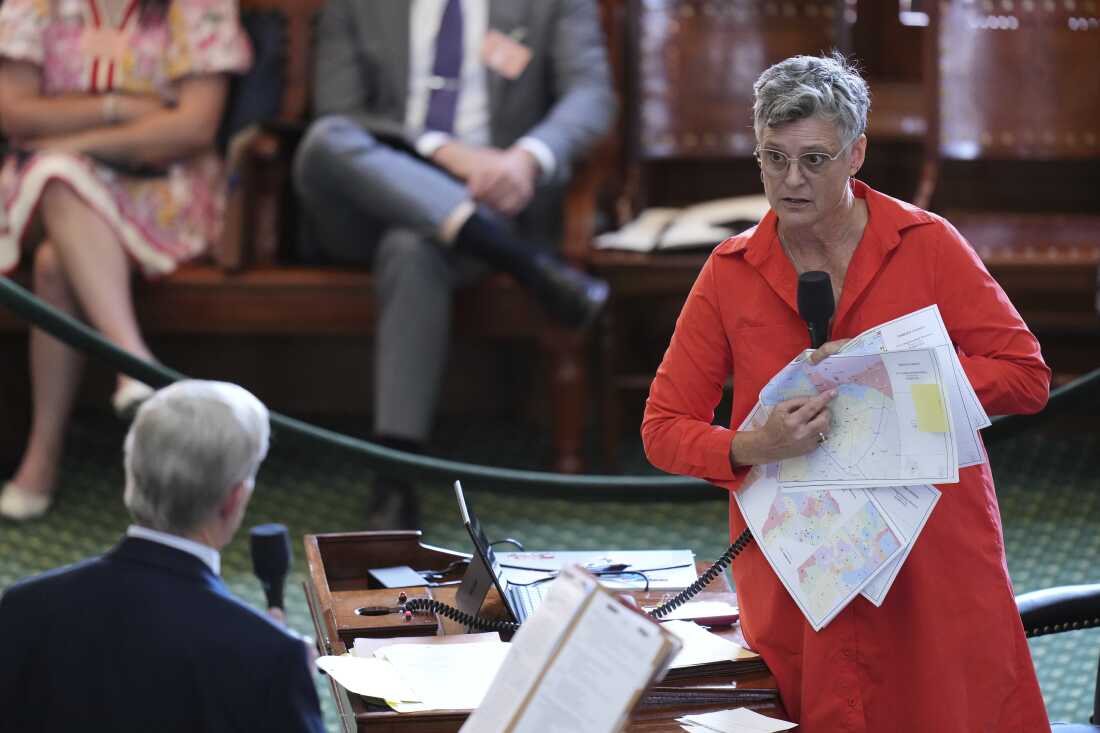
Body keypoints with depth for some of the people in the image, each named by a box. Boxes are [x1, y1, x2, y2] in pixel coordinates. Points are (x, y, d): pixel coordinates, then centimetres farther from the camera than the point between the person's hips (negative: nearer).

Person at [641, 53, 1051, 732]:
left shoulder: (928, 244, 0)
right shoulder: (730, 272, 4)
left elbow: (1027, 379, -2)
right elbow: (664, 426, 4)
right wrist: (753, 447, -16)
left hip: (937, 561, -1)